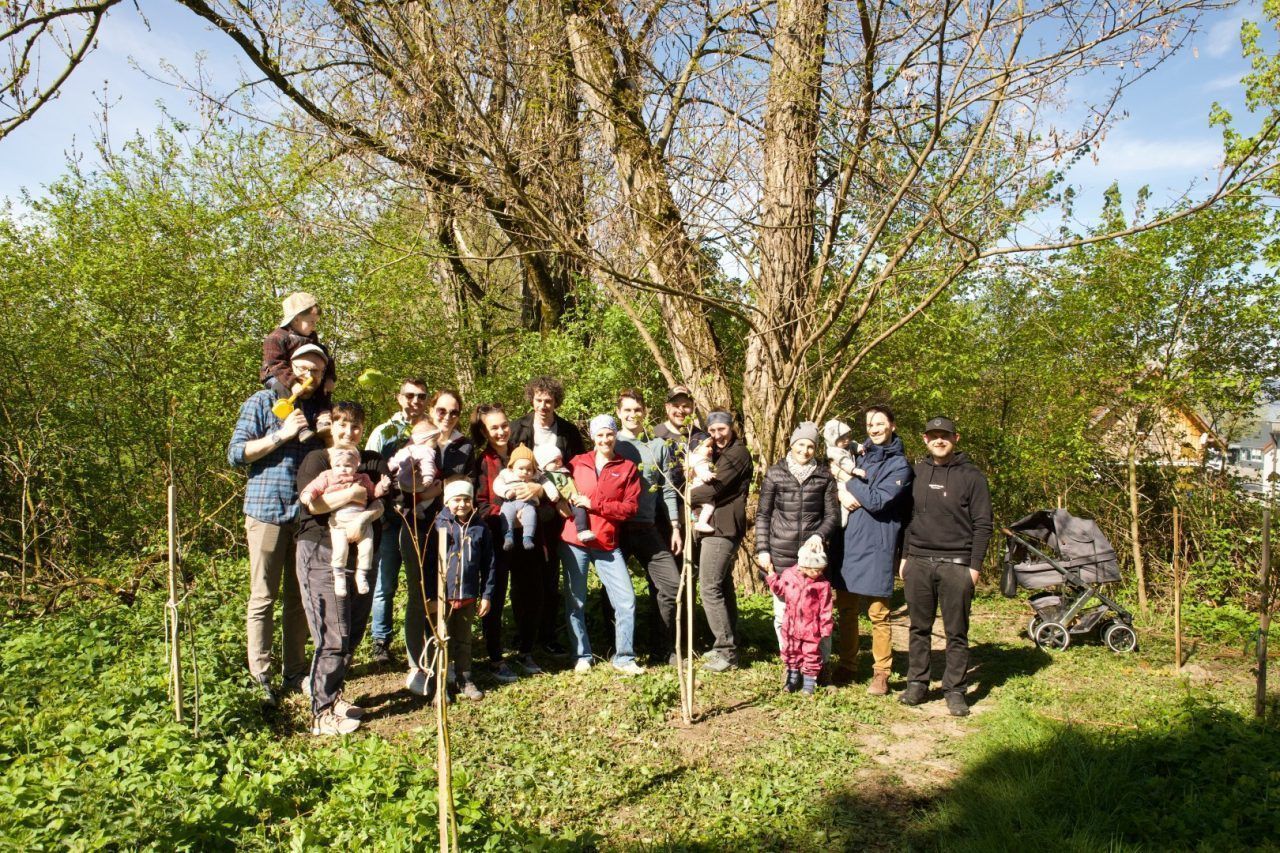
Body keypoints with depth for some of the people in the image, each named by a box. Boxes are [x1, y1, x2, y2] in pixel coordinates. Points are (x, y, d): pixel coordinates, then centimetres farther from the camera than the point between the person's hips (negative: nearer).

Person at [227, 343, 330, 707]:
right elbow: (235, 454, -6)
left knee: (299, 596, 9)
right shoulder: (262, 402, 1)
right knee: (263, 597, 0)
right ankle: (260, 678, 6)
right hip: (267, 510, -4)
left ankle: (295, 672, 18)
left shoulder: (318, 410, 15)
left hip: (307, 513, 4)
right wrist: (281, 435, -13)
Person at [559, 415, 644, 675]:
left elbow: (630, 507, -5)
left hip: (607, 545, 0)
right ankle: (582, 656, 19)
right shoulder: (577, 463, 7)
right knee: (575, 602, 5)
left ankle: (624, 658, 9)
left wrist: (594, 504, -12)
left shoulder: (627, 469, 3)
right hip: (573, 542, 1)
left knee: (626, 600, -5)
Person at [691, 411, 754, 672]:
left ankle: (726, 652, -7)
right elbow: (711, 485, 14)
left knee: (710, 587, -11)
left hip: (723, 528, -11)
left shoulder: (737, 453, -12)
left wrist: (686, 497, -12)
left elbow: (715, 488, -20)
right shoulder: (721, 453, 20)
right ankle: (728, 646, 24)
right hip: (719, 527, 11)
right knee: (723, 585, 15)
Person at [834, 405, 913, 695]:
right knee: (846, 610, 10)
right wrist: (843, 492, -10)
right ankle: (846, 666, 23)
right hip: (848, 542, 5)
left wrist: (847, 478, -9)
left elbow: (877, 500, -14)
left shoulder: (899, 465, -2)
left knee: (878, 615, 1)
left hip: (876, 546, -5)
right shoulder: (860, 454, 14)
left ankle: (881, 673, 12)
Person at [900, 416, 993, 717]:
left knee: (956, 632, 4)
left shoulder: (971, 476, -2)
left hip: (956, 565, -3)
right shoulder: (917, 472, 10)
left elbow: (983, 524, -3)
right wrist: (905, 556, 10)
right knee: (919, 628, 10)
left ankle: (955, 689, 13)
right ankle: (917, 683, 19)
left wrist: (975, 566, -8)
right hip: (918, 562, 4)